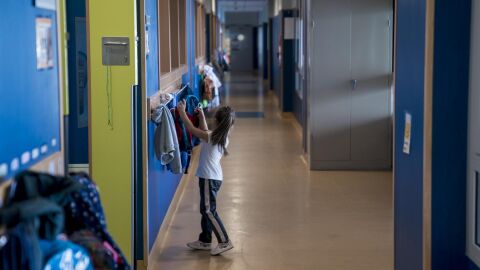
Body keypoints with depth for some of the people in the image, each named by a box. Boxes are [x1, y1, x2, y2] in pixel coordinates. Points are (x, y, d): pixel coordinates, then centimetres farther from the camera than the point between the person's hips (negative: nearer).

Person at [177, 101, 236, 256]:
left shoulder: (211, 137, -18)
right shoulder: (223, 138, 6)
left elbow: (191, 128, -13)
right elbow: (205, 132, 24)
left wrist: (182, 111, -3)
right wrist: (202, 117, 22)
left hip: (209, 178, -9)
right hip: (215, 177, 9)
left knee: (208, 211, -5)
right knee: (206, 209, 17)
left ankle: (224, 242, -5)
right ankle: (205, 241, 25)